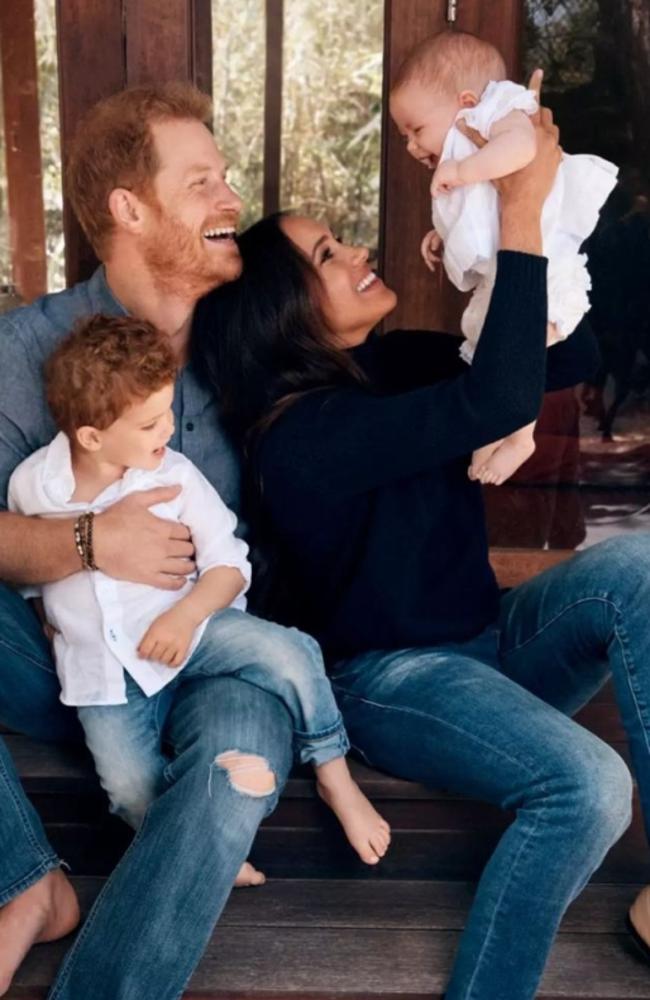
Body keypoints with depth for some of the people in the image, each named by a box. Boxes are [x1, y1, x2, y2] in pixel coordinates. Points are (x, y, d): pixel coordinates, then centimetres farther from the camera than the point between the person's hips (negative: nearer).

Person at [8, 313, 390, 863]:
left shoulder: (175, 476, -11)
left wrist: (185, 615, -23)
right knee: (134, 792, -17)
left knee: (292, 654, -25)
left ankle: (334, 775, -3)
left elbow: (229, 562, -8)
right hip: (100, 667, 1)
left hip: (185, 629, -1)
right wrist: (48, 625, 7)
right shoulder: (30, 485, -7)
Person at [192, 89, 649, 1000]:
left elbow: (575, 355, 3)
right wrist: (520, 213, -28)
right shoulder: (303, 433, -22)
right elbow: (499, 402, -34)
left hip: (486, 645, 8)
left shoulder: (394, 364, 3)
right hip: (388, 681, -8)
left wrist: (551, 200, -7)